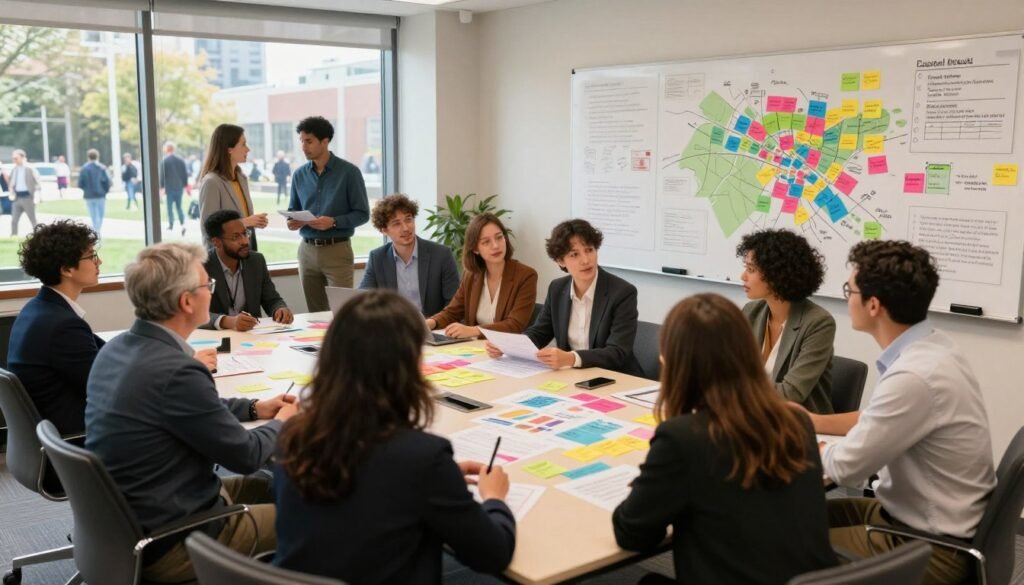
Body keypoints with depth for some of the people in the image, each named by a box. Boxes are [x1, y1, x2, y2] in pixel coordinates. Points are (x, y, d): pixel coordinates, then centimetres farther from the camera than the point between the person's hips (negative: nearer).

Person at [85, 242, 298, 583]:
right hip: (169, 543, -9)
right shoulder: (175, 370, -29)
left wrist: (254, 409, 15)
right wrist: (281, 423, 2)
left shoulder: (116, 349, -1)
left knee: (267, 489, 22)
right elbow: (246, 456, -17)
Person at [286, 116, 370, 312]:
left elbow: (362, 213, -6)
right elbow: (293, 210, 16)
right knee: (314, 313, 10)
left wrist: (333, 222, -21)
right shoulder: (299, 175, 7)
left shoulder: (349, 172, -5)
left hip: (337, 250, -4)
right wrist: (292, 222, -7)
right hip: (307, 250, 4)